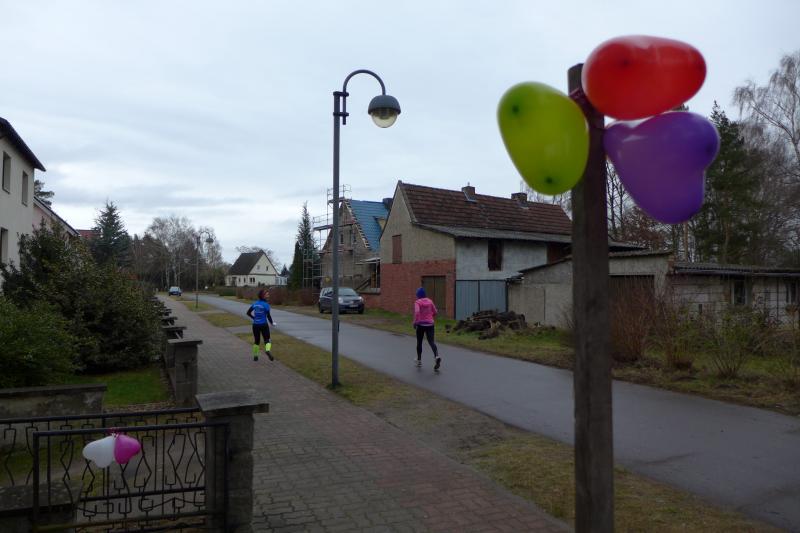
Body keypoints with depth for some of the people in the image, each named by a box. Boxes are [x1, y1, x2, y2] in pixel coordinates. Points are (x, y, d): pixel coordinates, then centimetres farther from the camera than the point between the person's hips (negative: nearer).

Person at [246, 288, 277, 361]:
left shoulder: (255, 303, 4)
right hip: (263, 325, -4)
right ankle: (268, 350, -26)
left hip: (255, 325, 5)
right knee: (267, 340, 2)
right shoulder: (266, 305, -12)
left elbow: (248, 313, 9)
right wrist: (272, 322, 5)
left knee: (256, 341, 17)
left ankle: (255, 356, 22)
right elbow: (268, 316, -12)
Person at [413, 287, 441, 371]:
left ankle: (419, 360, 26)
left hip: (421, 324, -3)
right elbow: (435, 312, 12)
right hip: (430, 324, 3)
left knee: (419, 342, 15)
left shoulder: (417, 302, -7)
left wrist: (415, 322, -14)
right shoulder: (430, 301, 8)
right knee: (431, 341, -3)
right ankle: (436, 356, -29)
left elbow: (417, 312, -23)